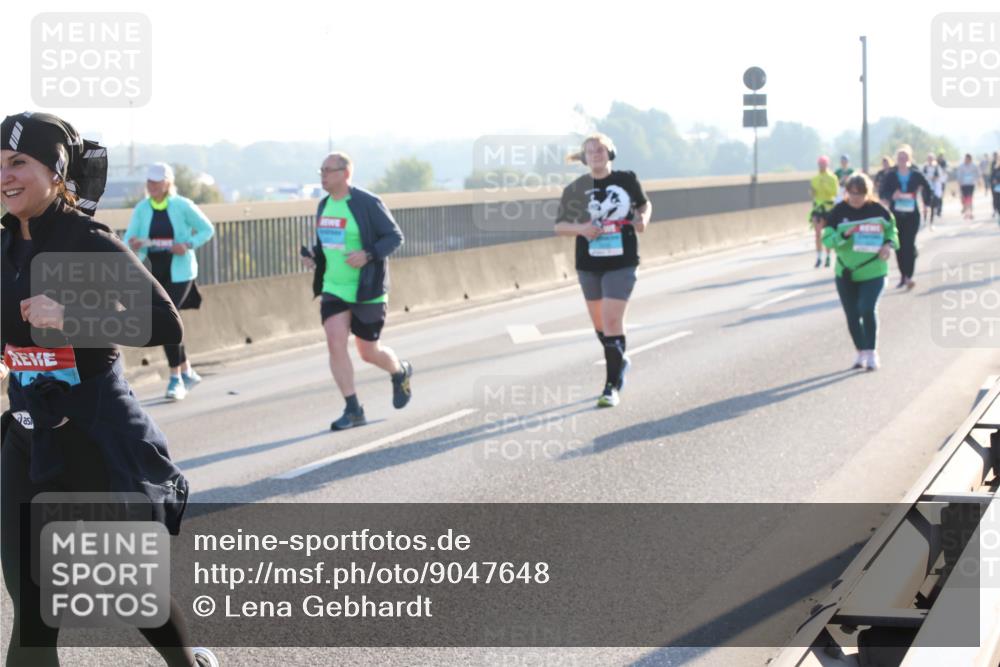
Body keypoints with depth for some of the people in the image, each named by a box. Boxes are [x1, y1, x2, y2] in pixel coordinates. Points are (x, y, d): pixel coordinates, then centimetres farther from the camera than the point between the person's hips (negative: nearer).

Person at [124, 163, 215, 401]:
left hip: (179, 272, -4)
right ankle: (187, 372, 28)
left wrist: (188, 244, -15)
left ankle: (176, 377, -5)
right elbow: (129, 237, -4)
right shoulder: (141, 209, 2)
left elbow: (207, 229, 2)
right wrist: (133, 244, -28)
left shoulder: (182, 206, -6)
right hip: (154, 273, 4)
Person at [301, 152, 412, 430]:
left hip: (366, 291, -5)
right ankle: (353, 410, -7)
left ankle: (400, 372, 39)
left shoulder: (368, 204, -13)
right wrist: (312, 255, 0)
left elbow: (395, 236, -10)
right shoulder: (324, 205, 7)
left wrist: (368, 255, -25)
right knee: (335, 342, -13)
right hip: (333, 289, 5)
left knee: (368, 352, 5)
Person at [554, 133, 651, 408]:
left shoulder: (627, 180, -2)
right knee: (599, 322, 14)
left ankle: (612, 386, -6)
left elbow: (645, 204, 15)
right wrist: (581, 229, -18)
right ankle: (619, 361, 43)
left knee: (612, 321, -12)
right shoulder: (575, 189, -2)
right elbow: (559, 225, 2)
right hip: (589, 264, 3)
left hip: (622, 263, -3)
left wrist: (643, 219, -7)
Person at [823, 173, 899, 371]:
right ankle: (861, 352, 27)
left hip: (873, 271, -2)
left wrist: (889, 244, -9)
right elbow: (827, 239, -7)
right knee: (852, 315, 7)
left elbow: (891, 229, 11)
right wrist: (844, 235, -25)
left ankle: (872, 353, -4)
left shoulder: (877, 210, -5)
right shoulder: (838, 212, -4)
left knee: (867, 309, -18)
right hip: (846, 273, 2)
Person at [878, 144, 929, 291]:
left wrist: (925, 203, 1)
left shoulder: (916, 175, 1)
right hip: (896, 215, 2)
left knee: (909, 244, -11)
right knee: (899, 246, 6)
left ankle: (909, 276, -14)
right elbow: (882, 194, -4)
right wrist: (892, 196, -23)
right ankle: (903, 276, 17)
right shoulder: (890, 176, 1)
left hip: (912, 215, -1)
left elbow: (927, 190, 12)